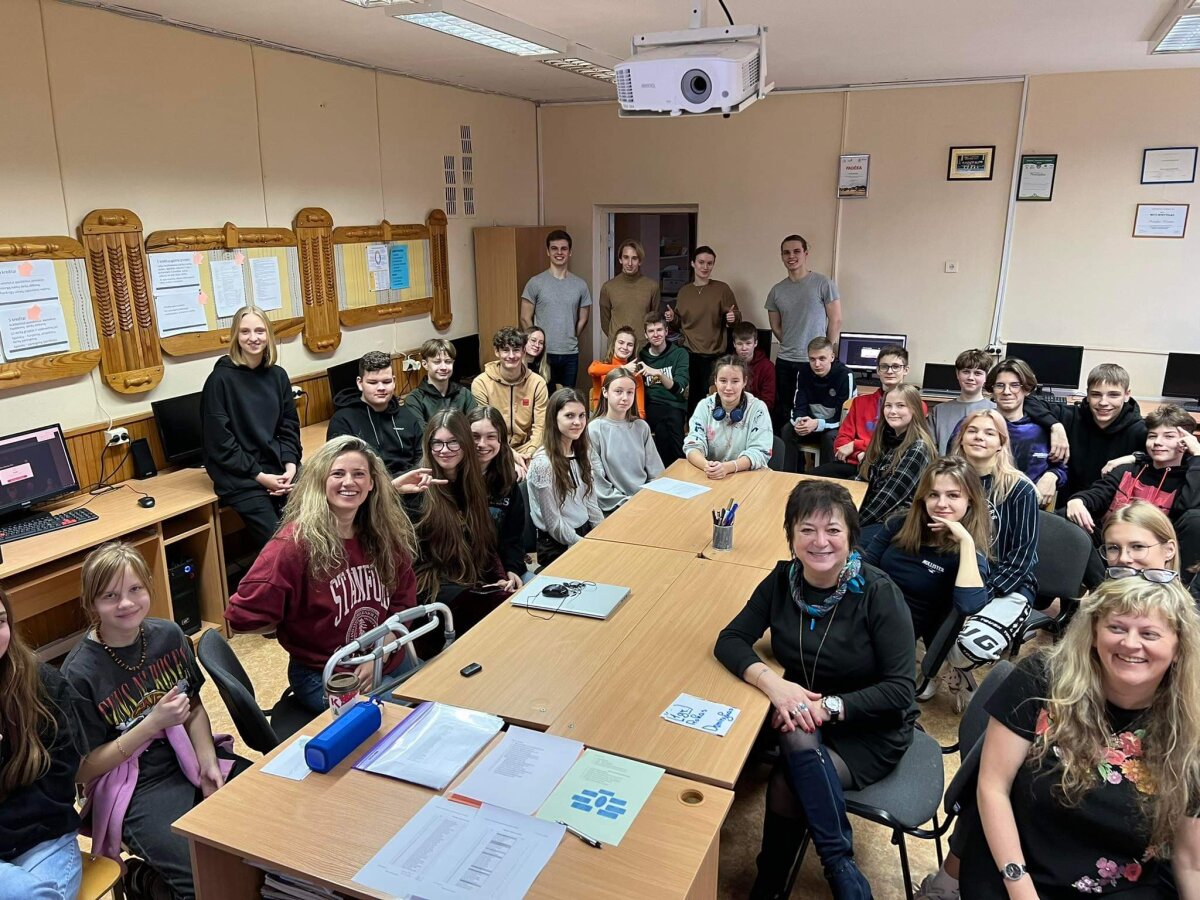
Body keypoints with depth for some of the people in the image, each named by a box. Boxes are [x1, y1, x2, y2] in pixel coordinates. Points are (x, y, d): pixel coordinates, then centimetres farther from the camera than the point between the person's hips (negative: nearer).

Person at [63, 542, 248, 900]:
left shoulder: (169, 635, -1)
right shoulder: (79, 674, -14)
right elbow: (83, 770, -8)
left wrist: (208, 761, -5)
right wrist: (153, 723, -19)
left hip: (190, 760, 6)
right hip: (134, 790, -5)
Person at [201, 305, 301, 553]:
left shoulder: (277, 375, 10)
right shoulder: (221, 379, -5)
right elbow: (220, 441, -8)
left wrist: (290, 465, -5)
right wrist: (259, 476, -12)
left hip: (279, 469, 4)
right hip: (240, 477, -4)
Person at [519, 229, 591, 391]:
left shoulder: (580, 285, 5)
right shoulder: (535, 283, -3)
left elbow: (582, 320, 13)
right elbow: (525, 319, -1)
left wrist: (569, 340, 11)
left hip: (571, 354, 3)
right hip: (543, 354, -2)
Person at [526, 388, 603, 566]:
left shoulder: (580, 454, 5)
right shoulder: (543, 463, -17)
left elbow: (591, 503, 11)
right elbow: (553, 523, -15)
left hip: (586, 532, 7)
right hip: (558, 547, -7)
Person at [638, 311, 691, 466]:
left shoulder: (680, 354, 6)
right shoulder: (641, 356, 14)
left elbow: (678, 388, -9)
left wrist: (659, 374, -26)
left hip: (673, 407, -2)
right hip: (649, 406, 2)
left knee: (664, 428, -35)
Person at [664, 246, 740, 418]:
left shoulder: (722, 288, 1)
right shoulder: (684, 291, 10)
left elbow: (737, 317, 6)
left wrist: (732, 318, -16)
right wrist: (671, 319, -3)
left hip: (714, 355, -2)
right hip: (689, 355, 2)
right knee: (690, 398, -4)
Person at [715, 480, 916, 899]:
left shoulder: (879, 593, -18)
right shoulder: (782, 581, -6)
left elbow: (901, 690, -18)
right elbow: (730, 640, -9)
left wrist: (829, 706, -29)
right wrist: (771, 681, -27)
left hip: (871, 729, -4)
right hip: (801, 717, 4)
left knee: (786, 787, -26)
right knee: (798, 741, -29)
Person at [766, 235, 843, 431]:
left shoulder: (823, 283, -6)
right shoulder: (776, 291, 7)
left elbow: (836, 321, -4)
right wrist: (791, 346, 9)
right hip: (784, 362, 4)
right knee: (783, 413, 11)